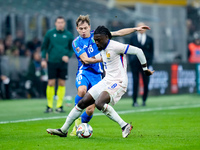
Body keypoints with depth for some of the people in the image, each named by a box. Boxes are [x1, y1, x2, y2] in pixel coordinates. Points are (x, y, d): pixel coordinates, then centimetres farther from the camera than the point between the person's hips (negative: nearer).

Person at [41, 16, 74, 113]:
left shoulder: (69, 35, 5)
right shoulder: (50, 33, 3)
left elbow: (72, 49, 12)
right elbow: (44, 47, 8)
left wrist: (68, 56, -7)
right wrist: (43, 59, -1)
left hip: (63, 63, 1)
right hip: (52, 62, -1)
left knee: (62, 83, 1)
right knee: (51, 83, -5)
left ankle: (59, 106, 8)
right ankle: (49, 106, 2)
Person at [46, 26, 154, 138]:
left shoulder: (115, 46, -15)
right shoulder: (103, 50, 12)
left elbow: (138, 51, -13)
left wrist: (145, 69, -4)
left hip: (118, 82, -9)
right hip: (106, 81, 9)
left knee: (99, 103, -31)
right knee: (82, 103, 5)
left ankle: (124, 126, -22)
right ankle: (64, 130, 15)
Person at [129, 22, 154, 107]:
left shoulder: (149, 39, 10)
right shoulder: (133, 38, 9)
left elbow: (151, 52, 11)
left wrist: (149, 62, 0)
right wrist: (130, 60, -1)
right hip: (135, 63, -1)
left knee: (146, 83, -1)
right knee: (135, 82, -3)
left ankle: (144, 100, 12)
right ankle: (134, 101, 2)